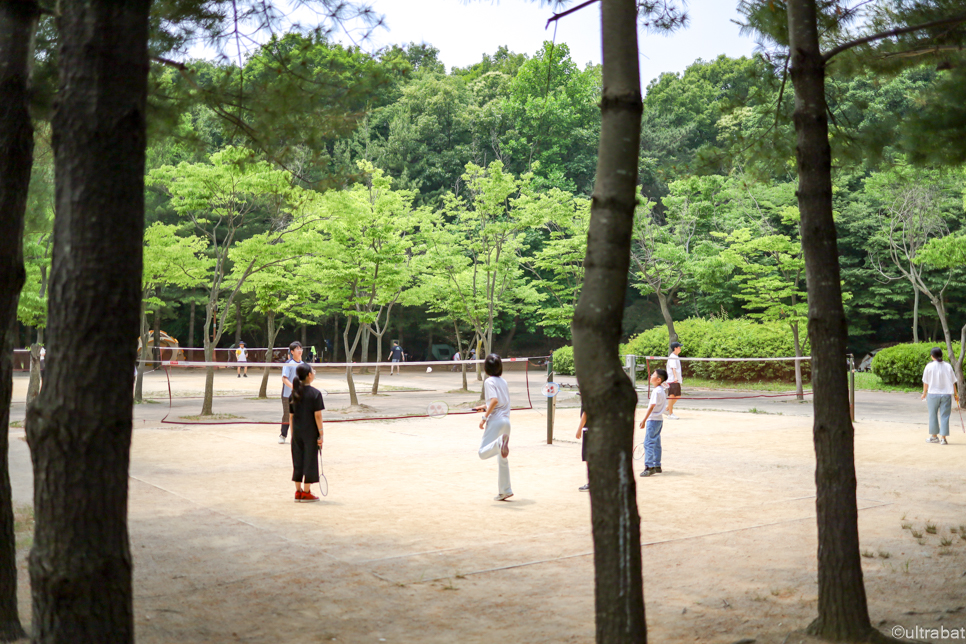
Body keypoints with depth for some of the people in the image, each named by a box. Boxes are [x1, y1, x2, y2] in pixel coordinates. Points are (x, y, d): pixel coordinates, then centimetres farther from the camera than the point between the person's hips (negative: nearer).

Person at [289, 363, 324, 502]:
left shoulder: (294, 393, 4)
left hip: (297, 433, 5)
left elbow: (291, 415, 7)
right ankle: (306, 492, 9)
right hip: (310, 433, -5)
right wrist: (321, 434, -9)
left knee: (297, 460, 12)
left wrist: (292, 433, 14)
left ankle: (298, 491, 18)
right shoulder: (315, 393, -11)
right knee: (309, 460, 4)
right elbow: (317, 415, -13)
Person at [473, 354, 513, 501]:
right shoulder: (503, 381, 16)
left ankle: (500, 442, -40)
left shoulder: (489, 381, -5)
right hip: (506, 420, 7)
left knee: (483, 452, -12)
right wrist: (485, 406, 31)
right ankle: (505, 491, 12)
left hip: (495, 420, -7)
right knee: (503, 459, 12)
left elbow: (495, 400, -19)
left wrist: (484, 417, -17)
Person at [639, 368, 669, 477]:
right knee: (656, 443, 14)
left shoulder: (656, 391, -18)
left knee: (648, 443, -10)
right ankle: (657, 466, 20)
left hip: (653, 420, -10)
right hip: (659, 419, 10)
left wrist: (644, 420, -19)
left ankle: (649, 467, -12)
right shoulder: (662, 390, 12)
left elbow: (651, 407, -20)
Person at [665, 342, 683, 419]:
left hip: (677, 380, 10)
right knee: (672, 396, -7)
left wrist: (680, 377, 40)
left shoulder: (676, 357, 18)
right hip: (672, 380, -10)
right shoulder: (672, 357, -12)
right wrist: (675, 377, -37)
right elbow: (673, 368, -25)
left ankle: (667, 409, 24)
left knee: (678, 396, 13)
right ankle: (670, 414, -3)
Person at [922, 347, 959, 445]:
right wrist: (955, 394, 15)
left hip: (933, 394, -1)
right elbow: (953, 382, 4)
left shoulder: (929, 366, -5)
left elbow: (926, 382, -1)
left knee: (933, 415, 12)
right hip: (946, 394, 1)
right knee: (944, 416, 3)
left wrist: (924, 393, 13)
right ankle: (943, 438, 0)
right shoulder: (947, 366, 0)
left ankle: (934, 436, 21)